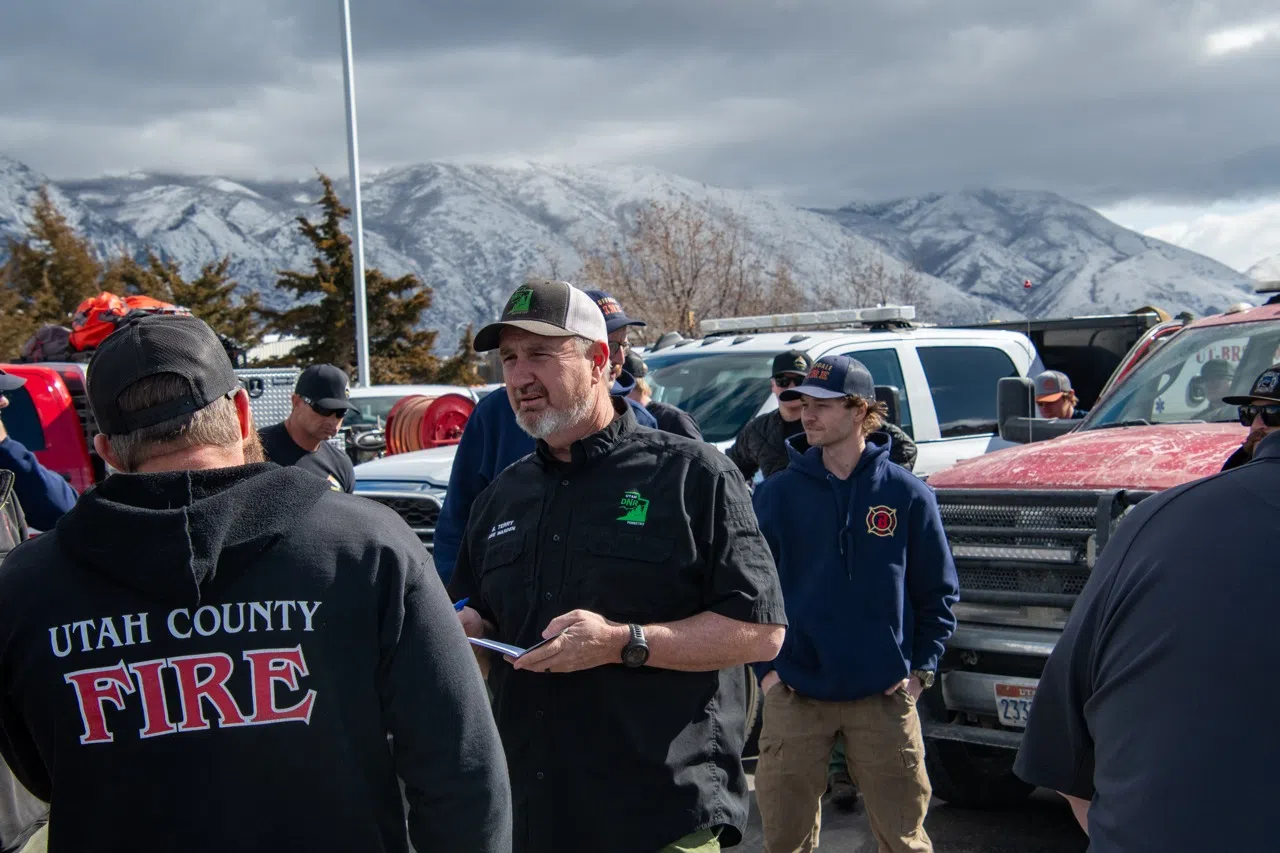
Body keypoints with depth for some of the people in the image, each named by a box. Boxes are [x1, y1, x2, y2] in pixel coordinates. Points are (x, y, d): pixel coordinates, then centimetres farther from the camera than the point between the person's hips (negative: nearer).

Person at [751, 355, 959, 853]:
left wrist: (921, 669, -2)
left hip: (885, 698, 0)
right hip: (794, 695, 1)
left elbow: (938, 593, 5)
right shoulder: (776, 494, 1)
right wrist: (764, 668, -1)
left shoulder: (907, 494, -1)